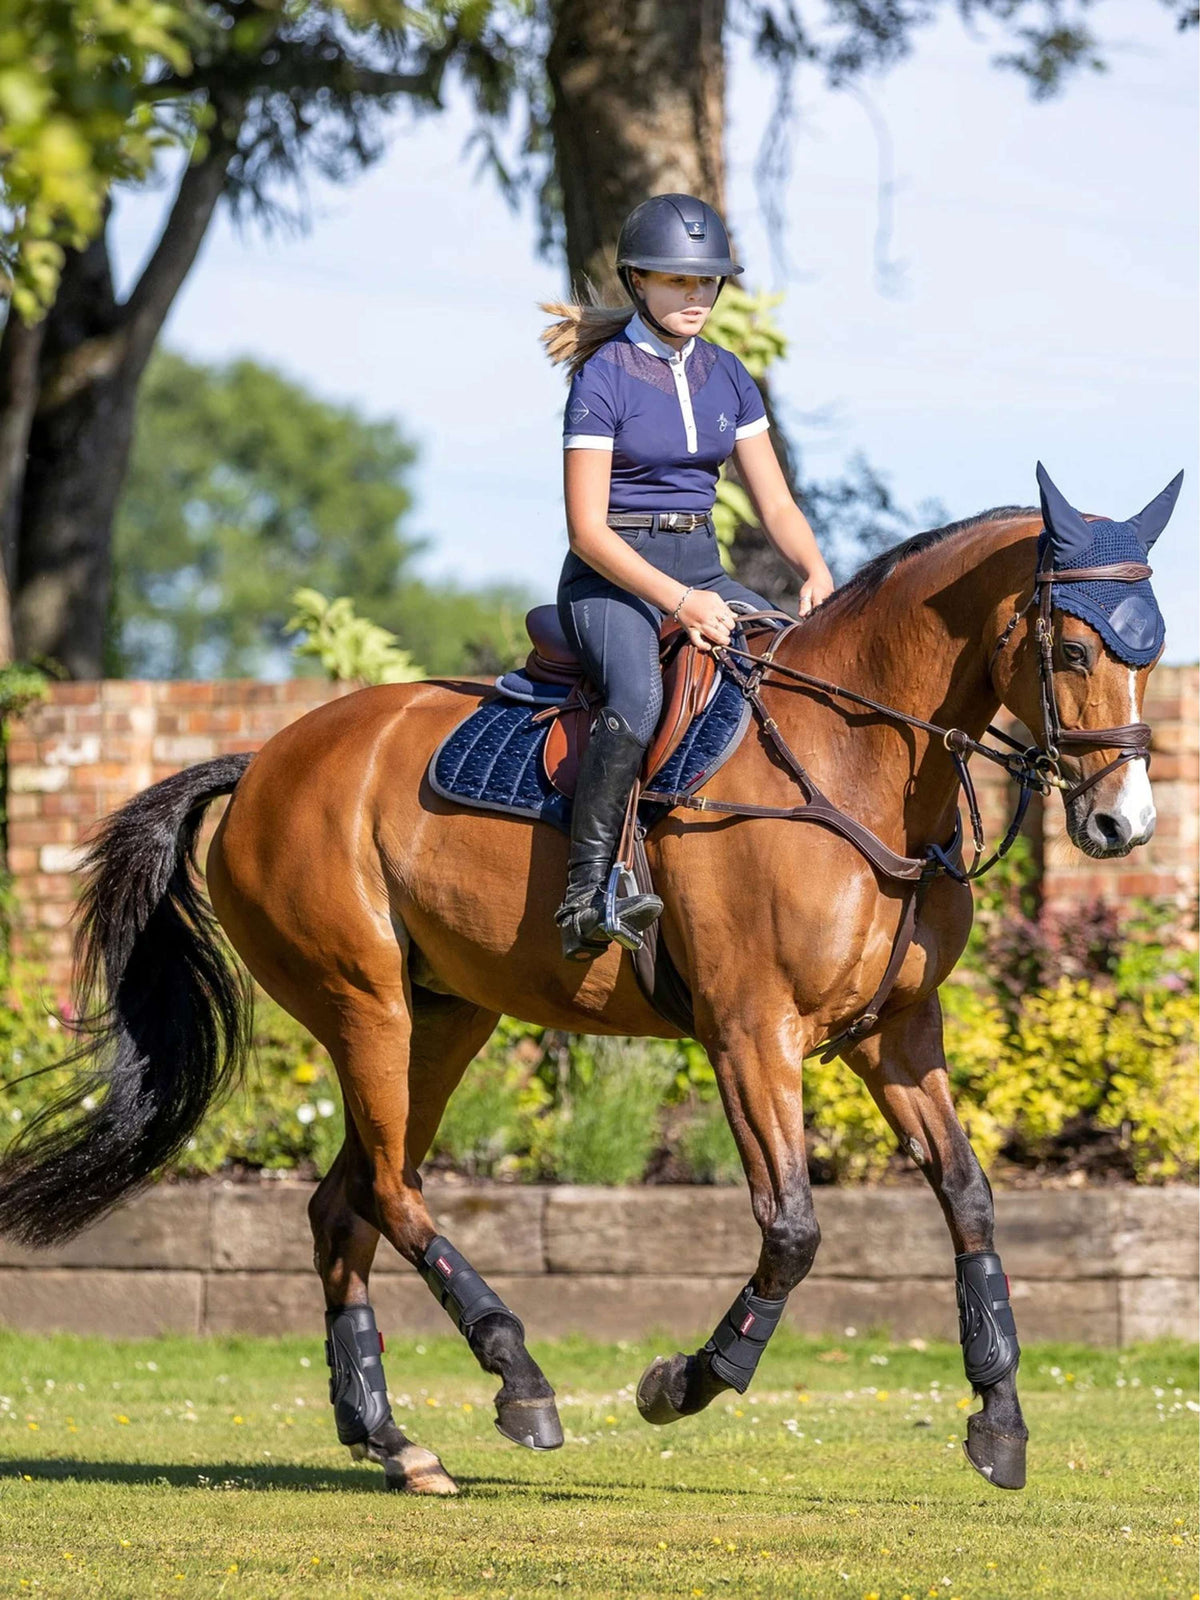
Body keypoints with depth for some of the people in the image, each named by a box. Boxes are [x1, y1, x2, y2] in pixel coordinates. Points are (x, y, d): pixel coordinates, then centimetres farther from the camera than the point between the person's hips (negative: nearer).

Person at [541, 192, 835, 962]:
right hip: (612, 576, -7)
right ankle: (586, 898, -38)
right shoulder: (604, 378, -8)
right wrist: (677, 601, -25)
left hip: (702, 571, 7)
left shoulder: (726, 376, 12)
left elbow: (776, 502, 12)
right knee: (639, 695, -37)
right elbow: (587, 529, -13)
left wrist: (816, 573, -9)